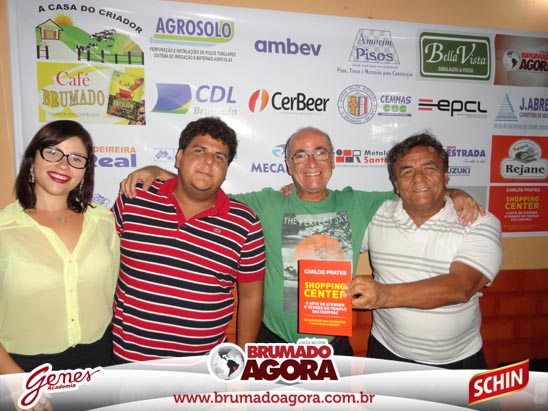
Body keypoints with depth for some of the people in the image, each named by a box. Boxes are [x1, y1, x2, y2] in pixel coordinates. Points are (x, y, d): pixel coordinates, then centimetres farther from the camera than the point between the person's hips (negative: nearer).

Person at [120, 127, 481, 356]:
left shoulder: (356, 204, -1)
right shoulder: (267, 205, -8)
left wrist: (454, 194, -8)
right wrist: (158, 172, -17)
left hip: (335, 343, 3)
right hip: (276, 341, -2)